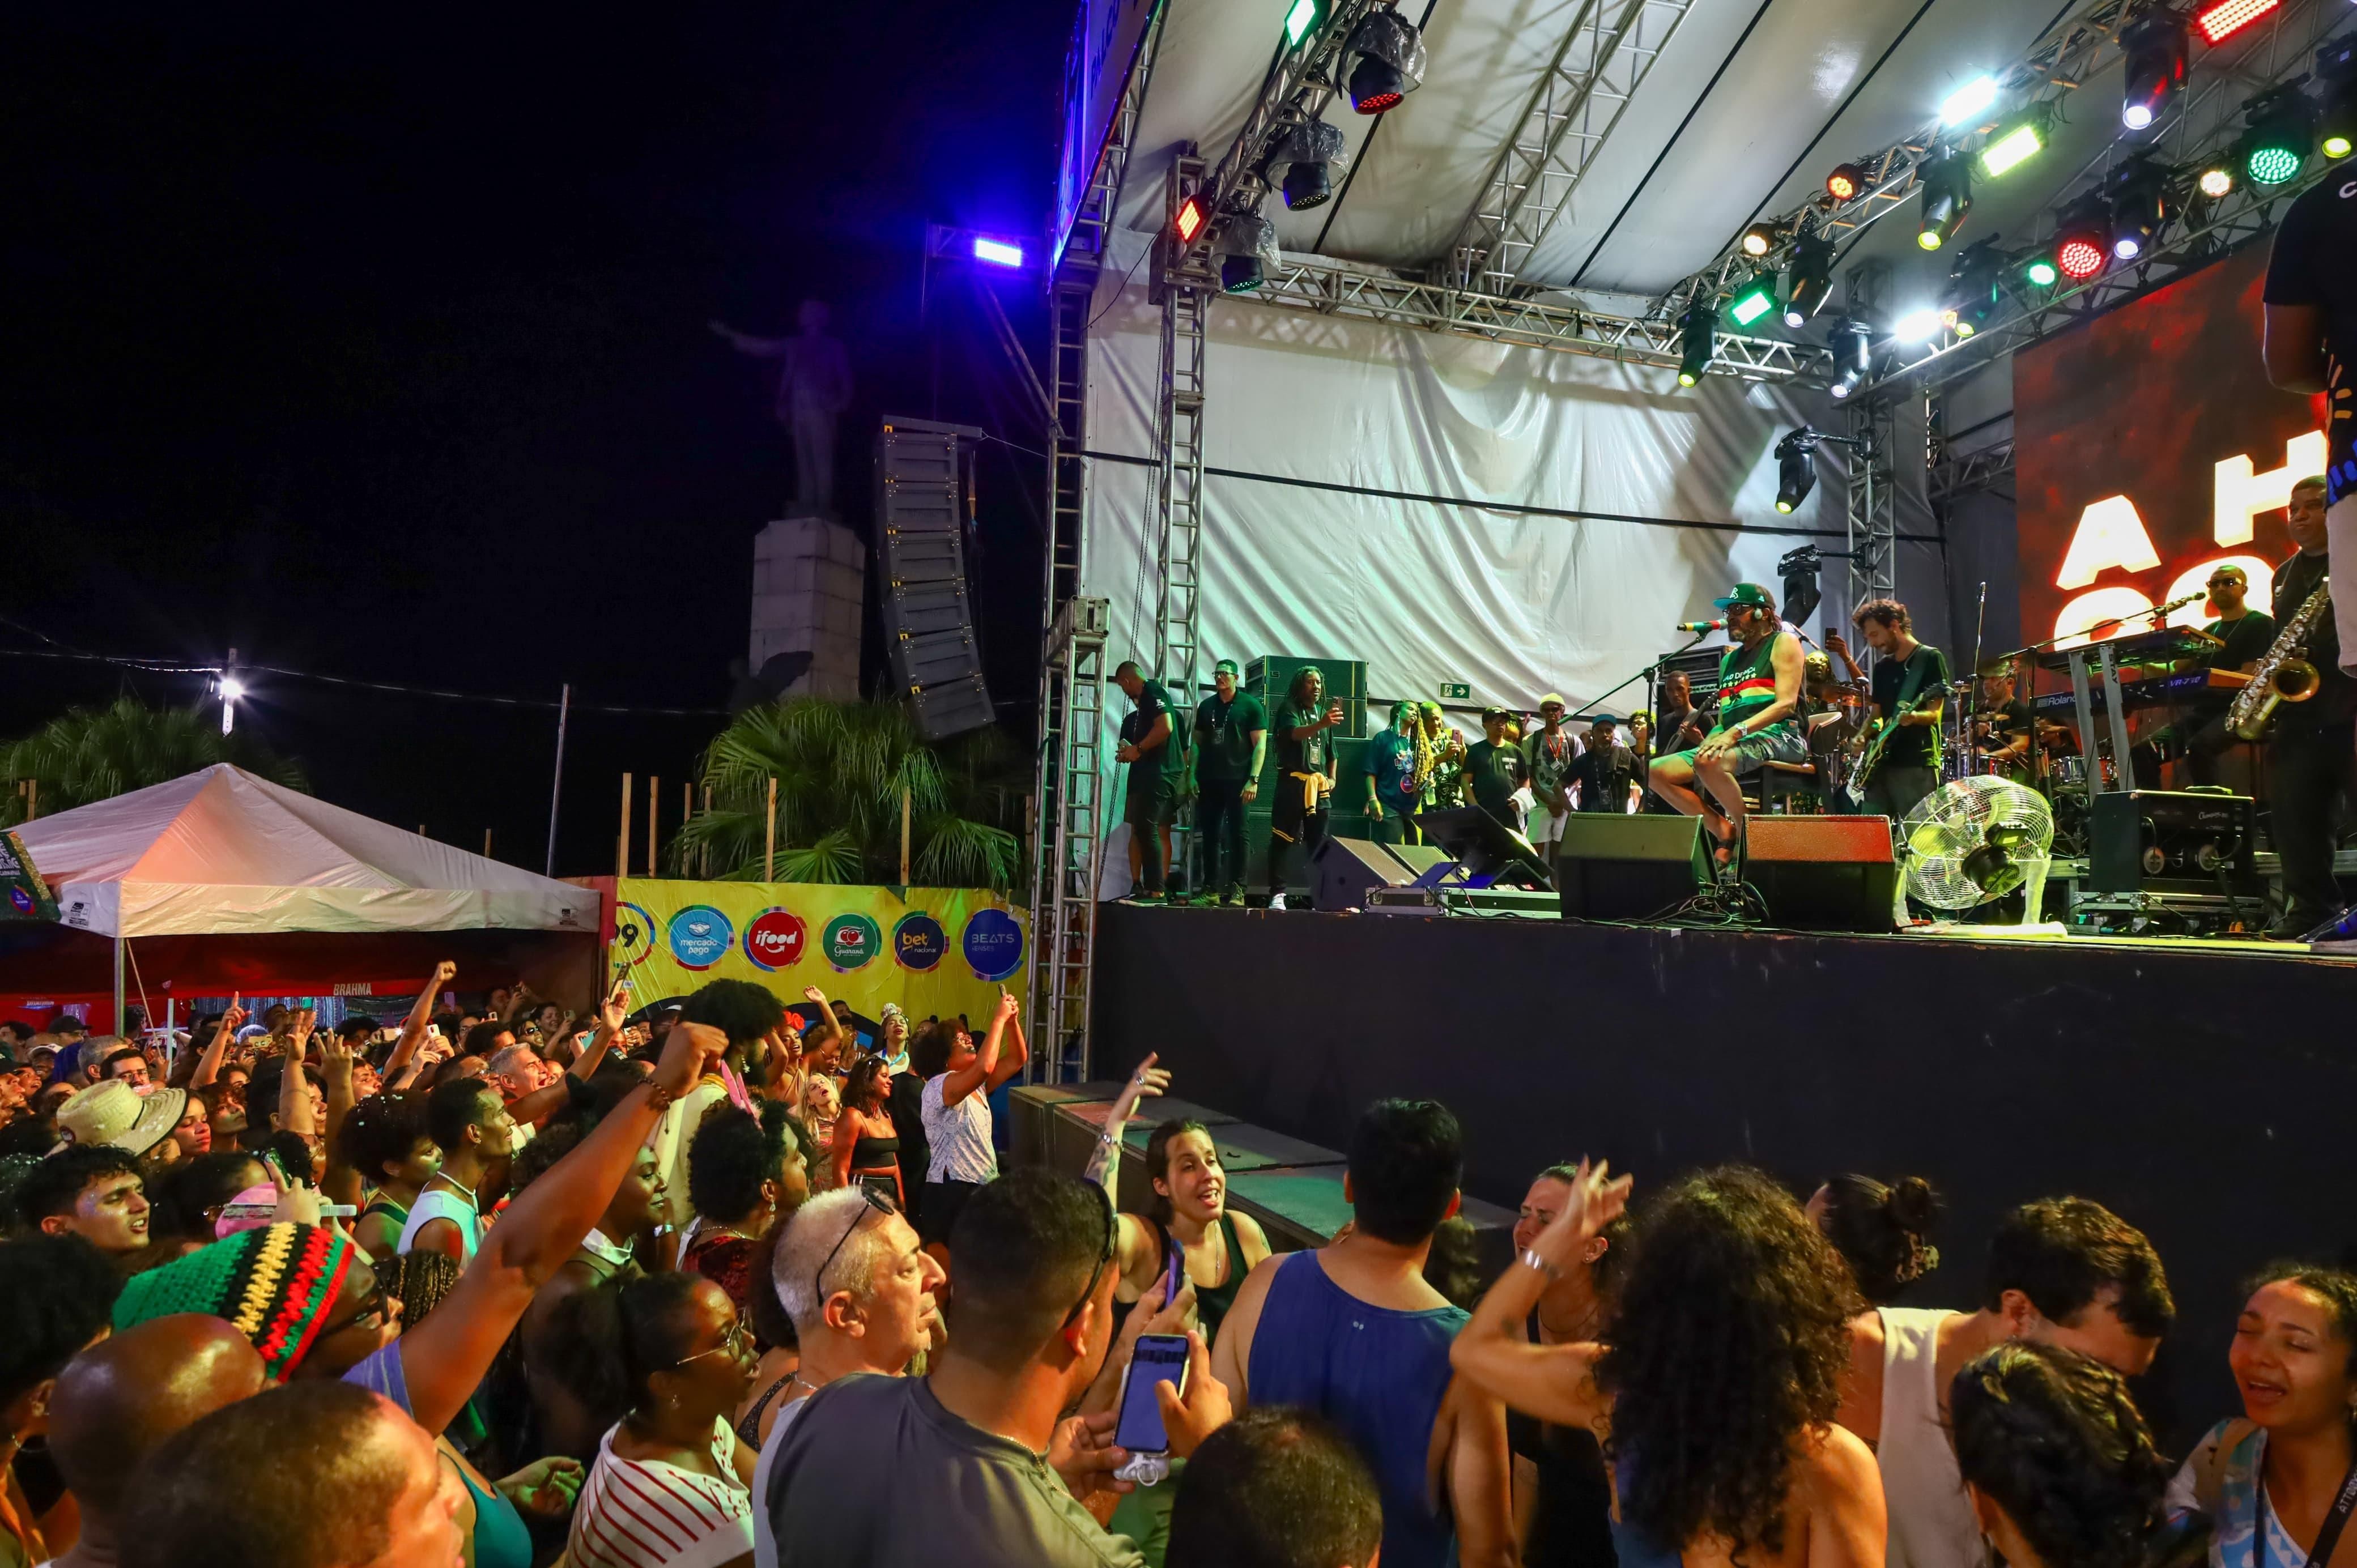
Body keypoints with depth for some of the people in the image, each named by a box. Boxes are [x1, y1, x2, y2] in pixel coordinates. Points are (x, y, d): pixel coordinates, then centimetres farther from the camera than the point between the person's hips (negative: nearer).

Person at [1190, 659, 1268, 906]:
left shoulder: (1250, 705, 1)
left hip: (1237, 781, -4)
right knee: (1210, 834, 5)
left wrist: (1253, 780, -12)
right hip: (1209, 781, 4)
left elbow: (1260, 745, -3)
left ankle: (1237, 889, -1)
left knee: (1237, 834, -3)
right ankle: (1211, 888, 10)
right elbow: (1197, 744, 15)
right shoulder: (1206, 706, 14)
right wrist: (1193, 776, 5)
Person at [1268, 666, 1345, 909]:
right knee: (1285, 839, -6)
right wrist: (1321, 724, -40)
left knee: (1319, 841, 6)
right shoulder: (1288, 709, -2)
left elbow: (1332, 751, 26)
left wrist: (1332, 778, 12)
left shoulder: (1324, 711, 17)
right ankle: (1277, 893, -6)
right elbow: (1295, 733, -24)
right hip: (1293, 781, -5)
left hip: (1319, 785, 6)